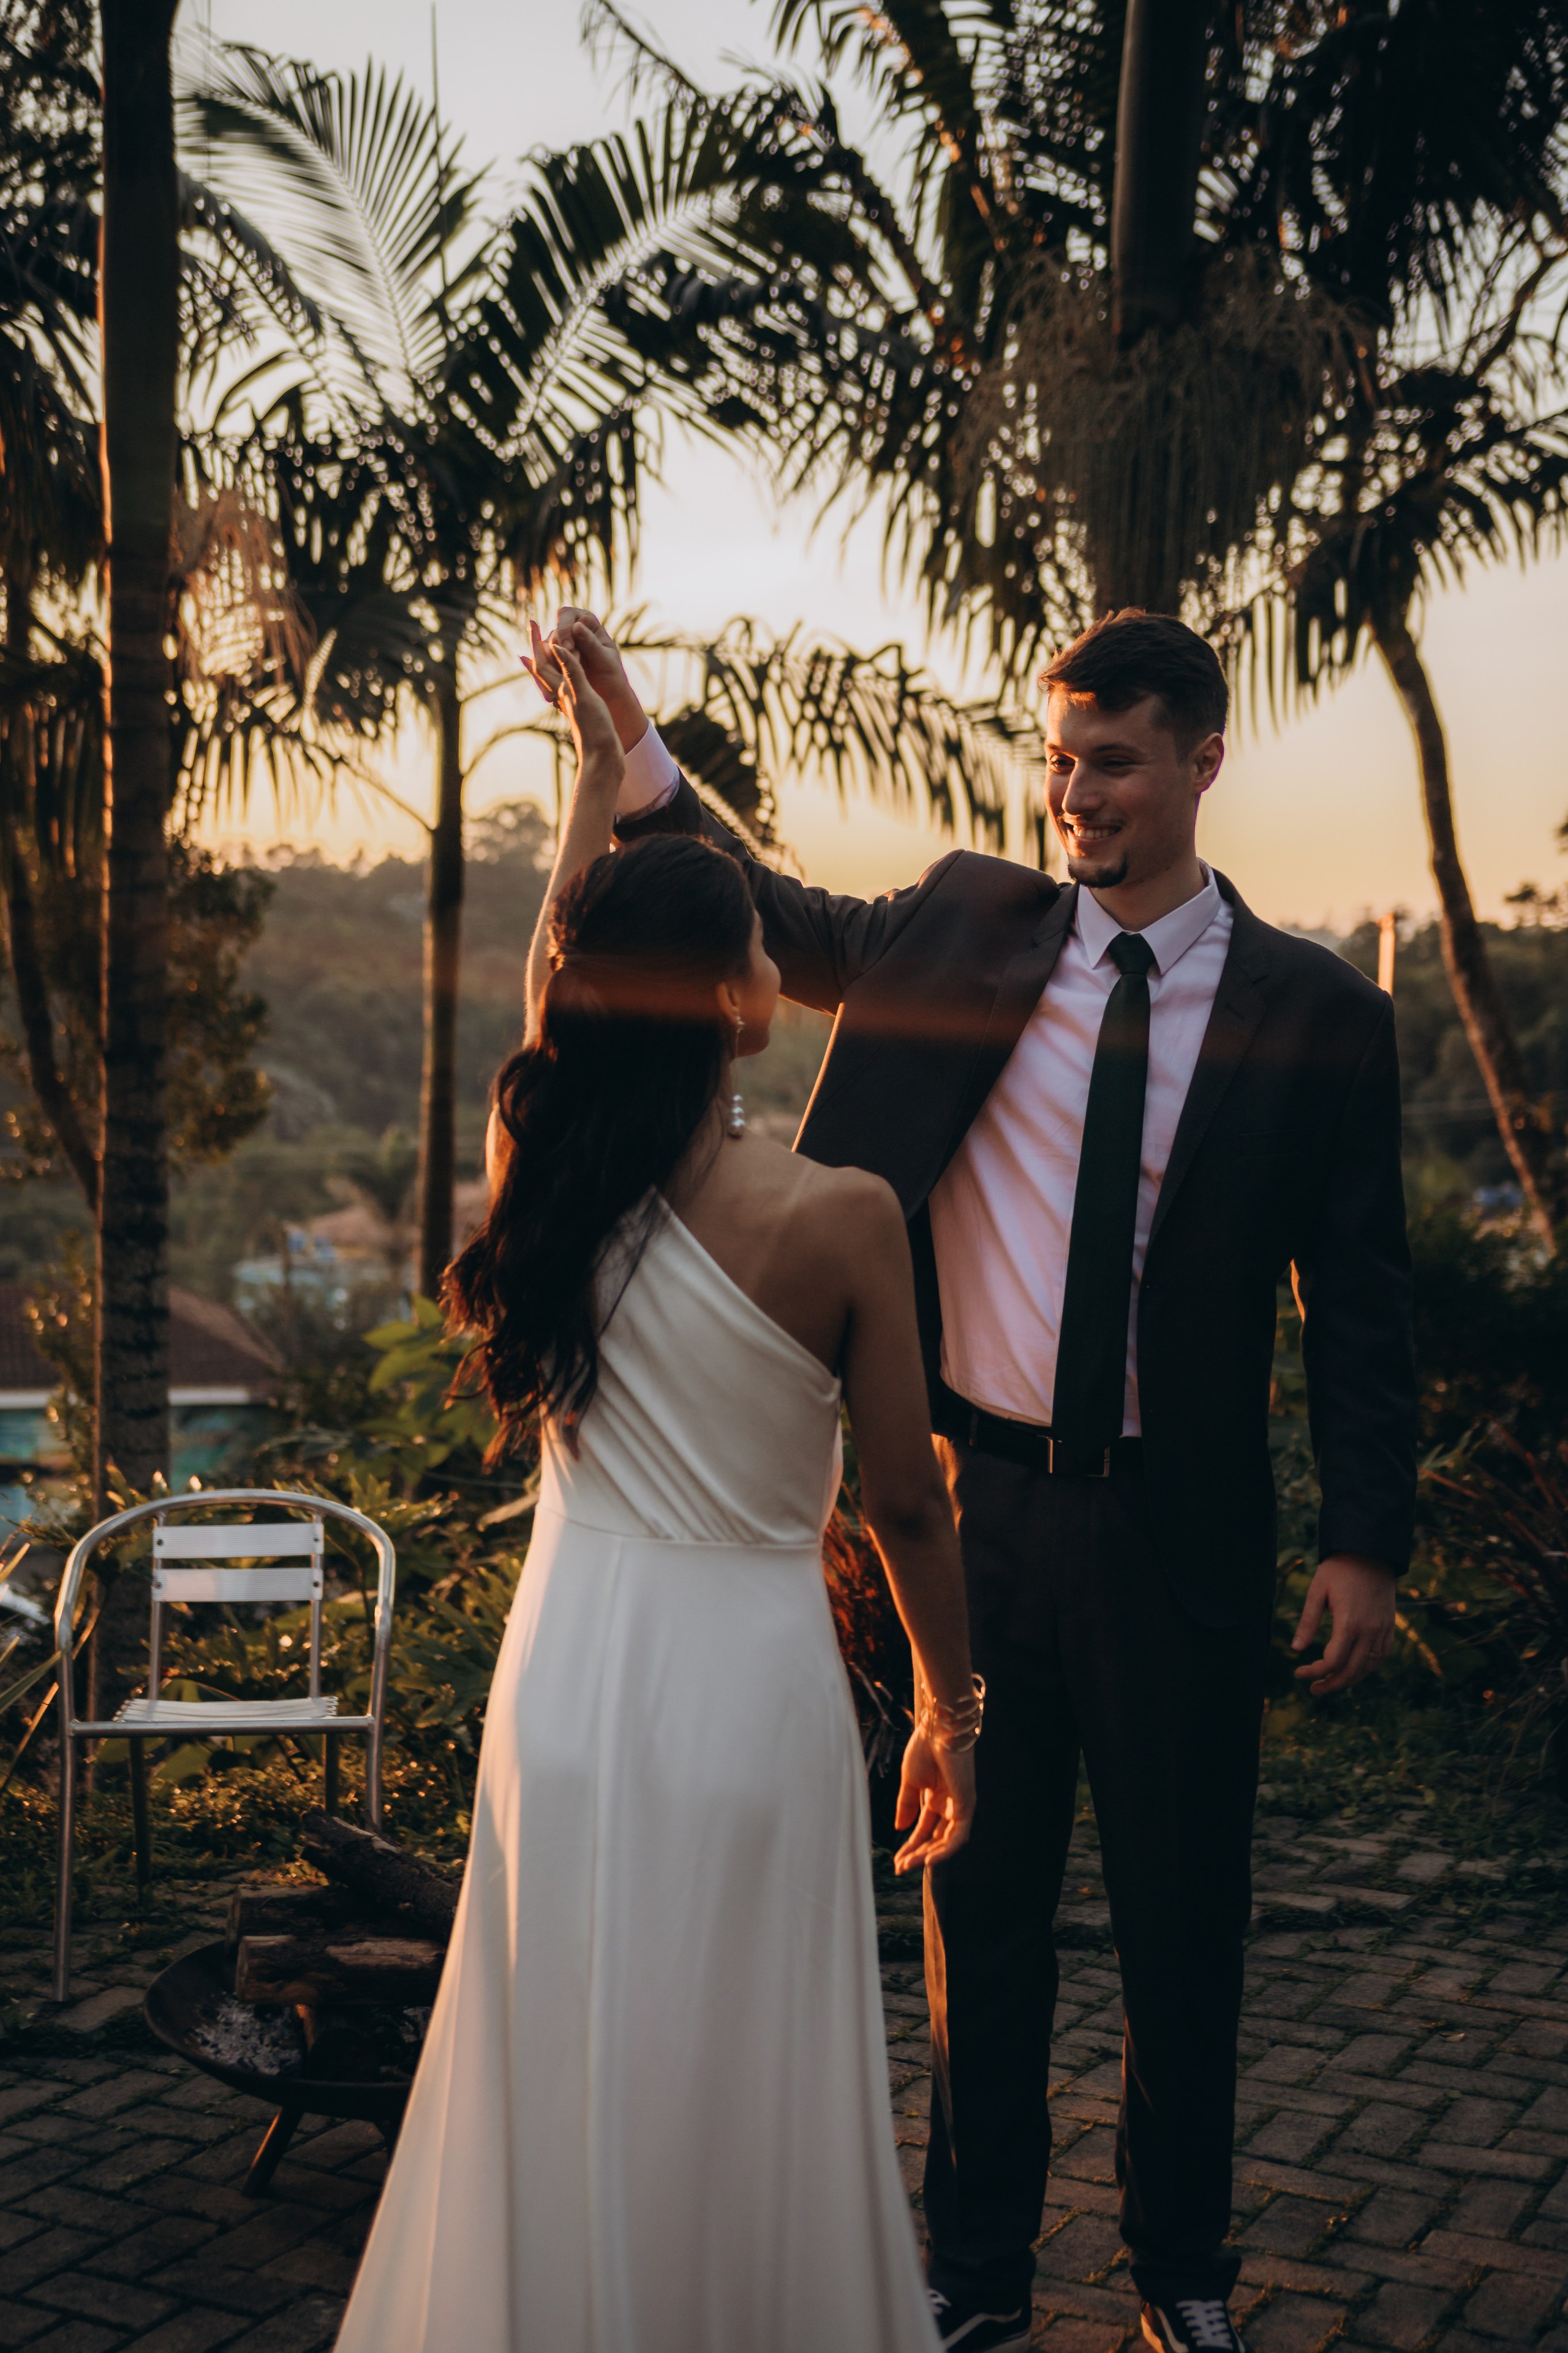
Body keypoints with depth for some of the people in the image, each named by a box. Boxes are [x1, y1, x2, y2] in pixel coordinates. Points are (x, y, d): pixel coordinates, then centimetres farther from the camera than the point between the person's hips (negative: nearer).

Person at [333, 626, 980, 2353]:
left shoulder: (539, 1166, -5)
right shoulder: (838, 1221, -16)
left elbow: (545, 994, 17)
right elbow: (904, 1506, -6)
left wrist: (596, 779, 27)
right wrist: (948, 1709, 8)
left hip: (569, 1677, 4)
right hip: (751, 1690, -3)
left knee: (568, 2096, 17)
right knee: (744, 2102, 13)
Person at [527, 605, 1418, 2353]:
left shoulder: (1313, 1012, -3)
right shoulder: (968, 929, 3)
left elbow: (1358, 1295, -2)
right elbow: (782, 927, 0)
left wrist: (1367, 1539, -6)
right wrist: (634, 750, -12)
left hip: (1179, 1533, -1)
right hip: (983, 1503, 2)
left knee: (1183, 1919, 13)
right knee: (981, 1904, 14)